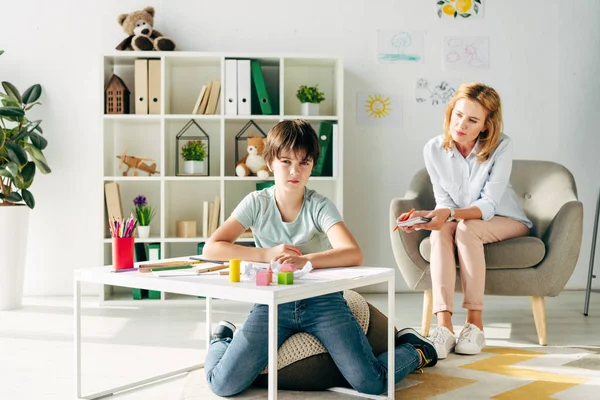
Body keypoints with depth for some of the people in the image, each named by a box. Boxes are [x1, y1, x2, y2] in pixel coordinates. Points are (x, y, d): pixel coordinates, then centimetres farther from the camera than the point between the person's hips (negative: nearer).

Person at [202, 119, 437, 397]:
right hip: (272, 302, 1)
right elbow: (211, 248, -10)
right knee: (223, 385, -16)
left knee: (372, 383, -16)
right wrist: (266, 254, -19)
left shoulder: (320, 206, -7)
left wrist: (305, 260, -38)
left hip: (322, 300, -1)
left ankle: (414, 350, 18)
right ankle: (222, 339, 20)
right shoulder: (256, 204, -2)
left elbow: (353, 254, -22)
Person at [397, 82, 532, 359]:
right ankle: (443, 325, -40)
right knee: (440, 233, -31)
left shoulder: (501, 147, -22)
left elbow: (489, 205, -27)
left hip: (504, 221, -3)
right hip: (459, 221, 3)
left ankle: (475, 323, -30)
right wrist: (436, 216, -31)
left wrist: (451, 215, -44)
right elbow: (444, 200, -7)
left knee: (466, 228, -34)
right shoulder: (433, 149, -13)